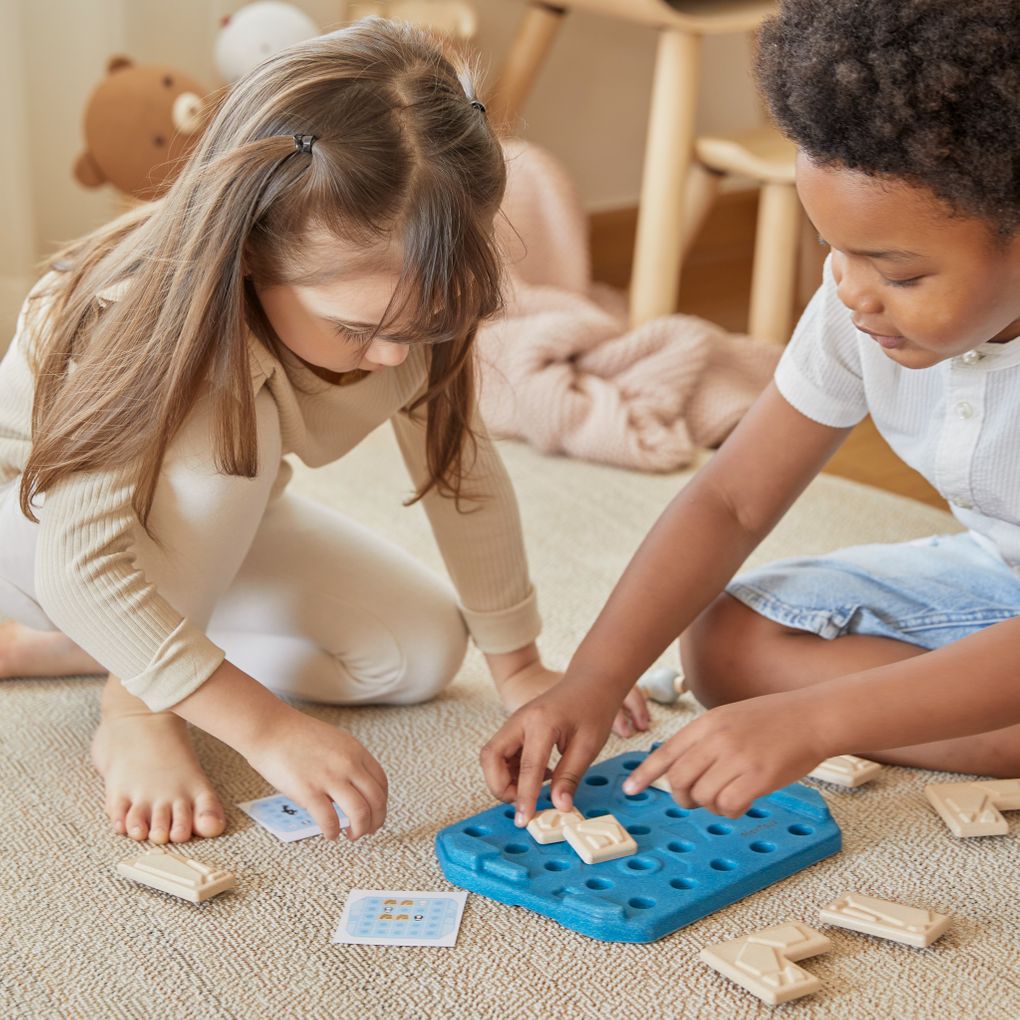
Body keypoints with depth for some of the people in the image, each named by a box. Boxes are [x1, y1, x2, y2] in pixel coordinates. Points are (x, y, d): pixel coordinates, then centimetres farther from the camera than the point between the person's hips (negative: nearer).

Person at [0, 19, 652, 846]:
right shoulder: (148, 321, -40)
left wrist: (518, 667, -7)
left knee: (424, 650, -6)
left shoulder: (400, 306, -24)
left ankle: (73, 649, 2)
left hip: (215, 524, 7)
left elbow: (463, 474, -12)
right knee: (226, 429, -38)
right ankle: (133, 708, -17)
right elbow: (82, 565, -44)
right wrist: (267, 727, -48)